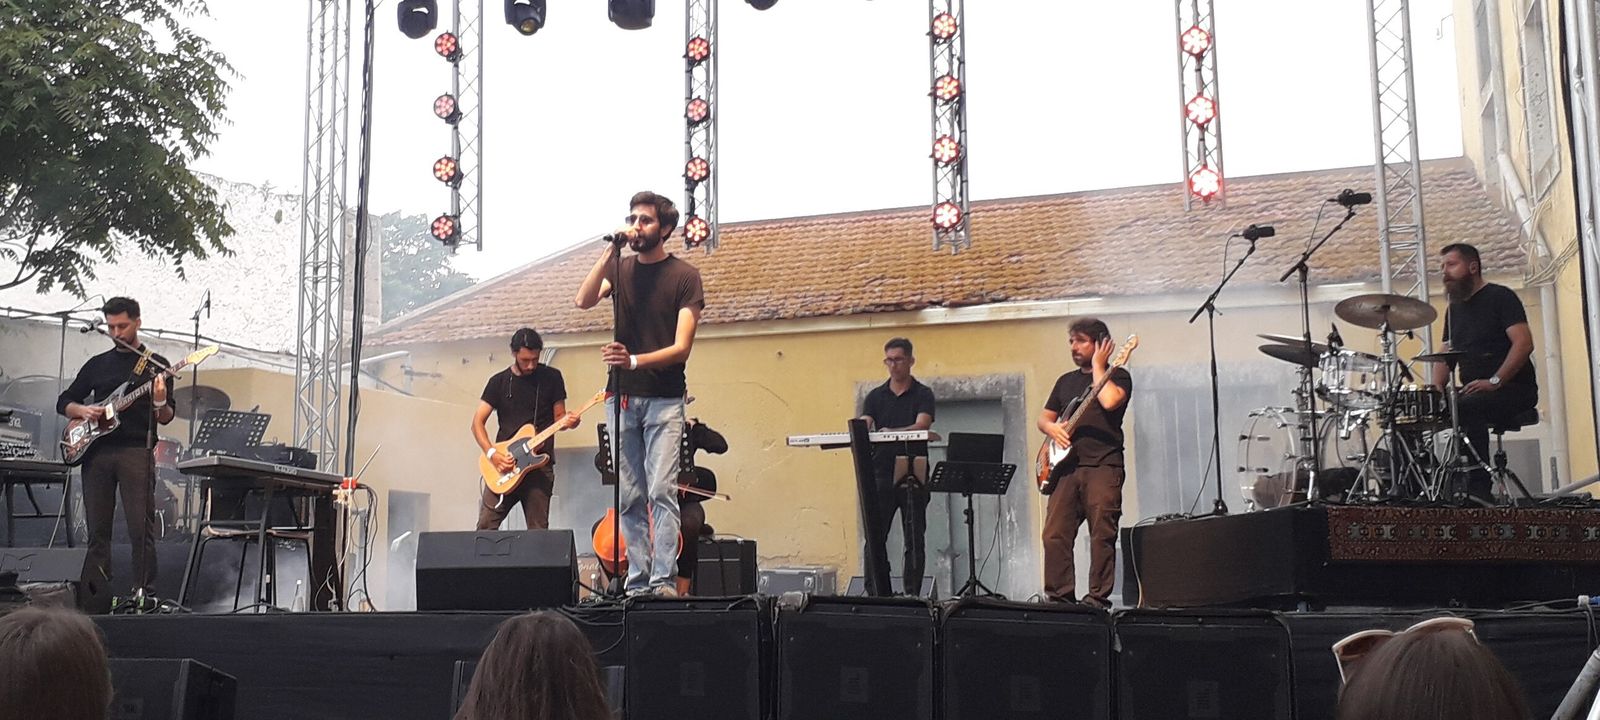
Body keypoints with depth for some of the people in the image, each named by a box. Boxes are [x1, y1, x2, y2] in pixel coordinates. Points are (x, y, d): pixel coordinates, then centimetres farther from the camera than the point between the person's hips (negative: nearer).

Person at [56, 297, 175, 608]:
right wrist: (82, 410, -2)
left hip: (137, 451, -3)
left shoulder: (155, 364, 8)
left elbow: (167, 418, 3)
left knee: (141, 528, -8)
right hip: (96, 453, 4)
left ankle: (144, 593, -6)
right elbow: (64, 401, 20)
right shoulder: (97, 364, 17)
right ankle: (96, 596, 9)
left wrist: (159, 403, -20)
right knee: (97, 529, 4)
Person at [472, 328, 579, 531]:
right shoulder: (498, 382, 6)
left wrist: (566, 421, -14)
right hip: (504, 464, 1)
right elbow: (478, 422, 4)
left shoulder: (552, 377, 5)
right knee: (486, 525, -8)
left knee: (538, 531, -5)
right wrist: (492, 453, -12)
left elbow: (558, 417, 11)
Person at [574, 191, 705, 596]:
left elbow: (681, 348, -8)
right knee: (630, 498, 3)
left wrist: (635, 361, -24)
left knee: (661, 491, -13)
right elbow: (584, 301, -8)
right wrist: (610, 252, -13)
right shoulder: (619, 268, 12)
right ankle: (637, 581, 7)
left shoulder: (683, 276, 0)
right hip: (622, 397, 4)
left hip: (664, 399, -4)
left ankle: (663, 580, -15)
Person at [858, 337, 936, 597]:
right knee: (874, 537, 0)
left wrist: (891, 432, -31)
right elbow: (863, 426, 1)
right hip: (882, 474, 3)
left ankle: (912, 595, 5)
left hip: (913, 476, -2)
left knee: (914, 541, 1)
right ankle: (874, 594, 4)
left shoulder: (923, 394, 4)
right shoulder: (876, 396, 13)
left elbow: (922, 425, -13)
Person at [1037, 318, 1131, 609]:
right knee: (1054, 534, -3)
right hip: (1066, 466, 5)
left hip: (1103, 466, -5)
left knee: (1102, 535, -7)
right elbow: (1043, 417, 27)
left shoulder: (1117, 375, 5)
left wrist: (1097, 366, -4)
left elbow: (1109, 401, -17)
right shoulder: (1066, 381, 23)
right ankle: (1059, 596, 2)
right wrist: (1051, 427, 3)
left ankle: (1098, 598, -3)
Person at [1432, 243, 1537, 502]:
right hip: (1473, 392, 8)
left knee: (1464, 409, -34)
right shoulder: (1454, 309, 18)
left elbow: (1524, 343, -16)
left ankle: (1478, 489, -32)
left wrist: (1494, 381, -27)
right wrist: (1436, 389, -2)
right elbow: (1445, 356, 18)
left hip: (1513, 388, -8)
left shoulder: (1500, 297, -4)